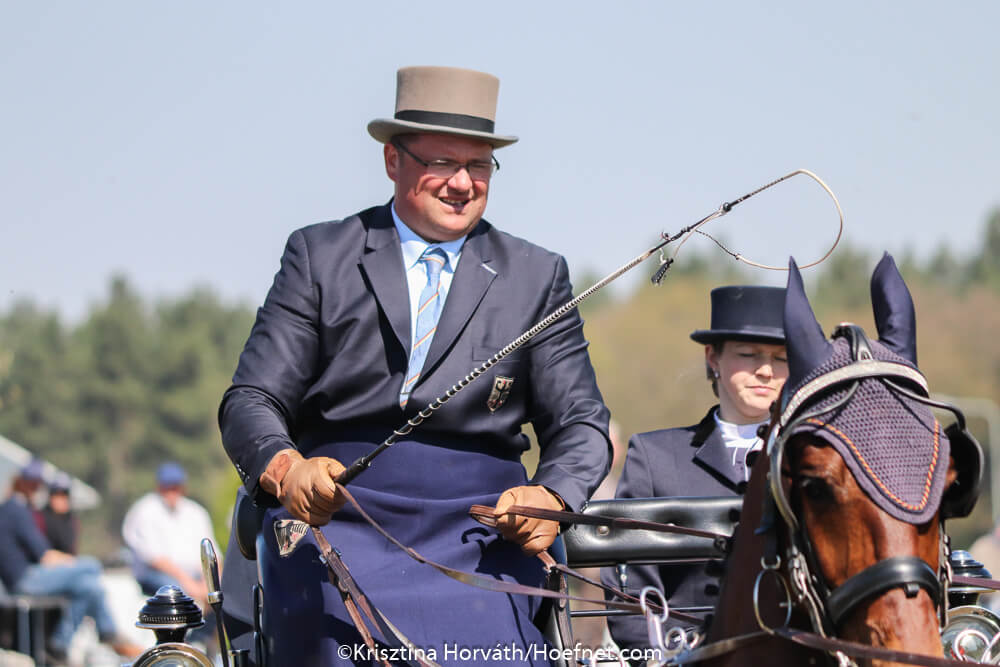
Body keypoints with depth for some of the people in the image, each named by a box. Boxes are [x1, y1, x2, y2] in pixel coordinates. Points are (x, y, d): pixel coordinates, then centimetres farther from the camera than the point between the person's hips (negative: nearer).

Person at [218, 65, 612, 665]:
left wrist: (551, 496, -10)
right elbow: (251, 401, 5)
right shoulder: (321, 255, 11)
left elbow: (580, 420, 13)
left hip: (479, 536, 1)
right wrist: (286, 470, -18)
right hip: (338, 521, -1)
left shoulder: (537, 277, 16)